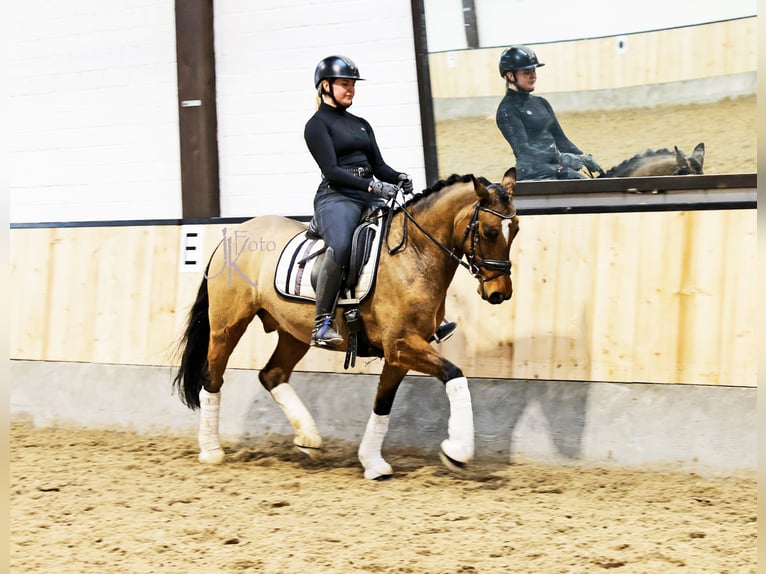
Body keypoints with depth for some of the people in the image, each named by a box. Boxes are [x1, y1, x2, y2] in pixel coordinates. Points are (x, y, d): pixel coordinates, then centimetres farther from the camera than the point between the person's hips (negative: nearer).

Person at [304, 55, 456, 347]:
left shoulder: (361, 124, 24)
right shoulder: (318, 124, 2)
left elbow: (378, 166, 18)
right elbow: (331, 171, -10)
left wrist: (399, 178, -6)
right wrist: (373, 186, -21)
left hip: (369, 200, 7)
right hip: (336, 198, -7)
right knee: (340, 246, -37)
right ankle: (322, 324, -31)